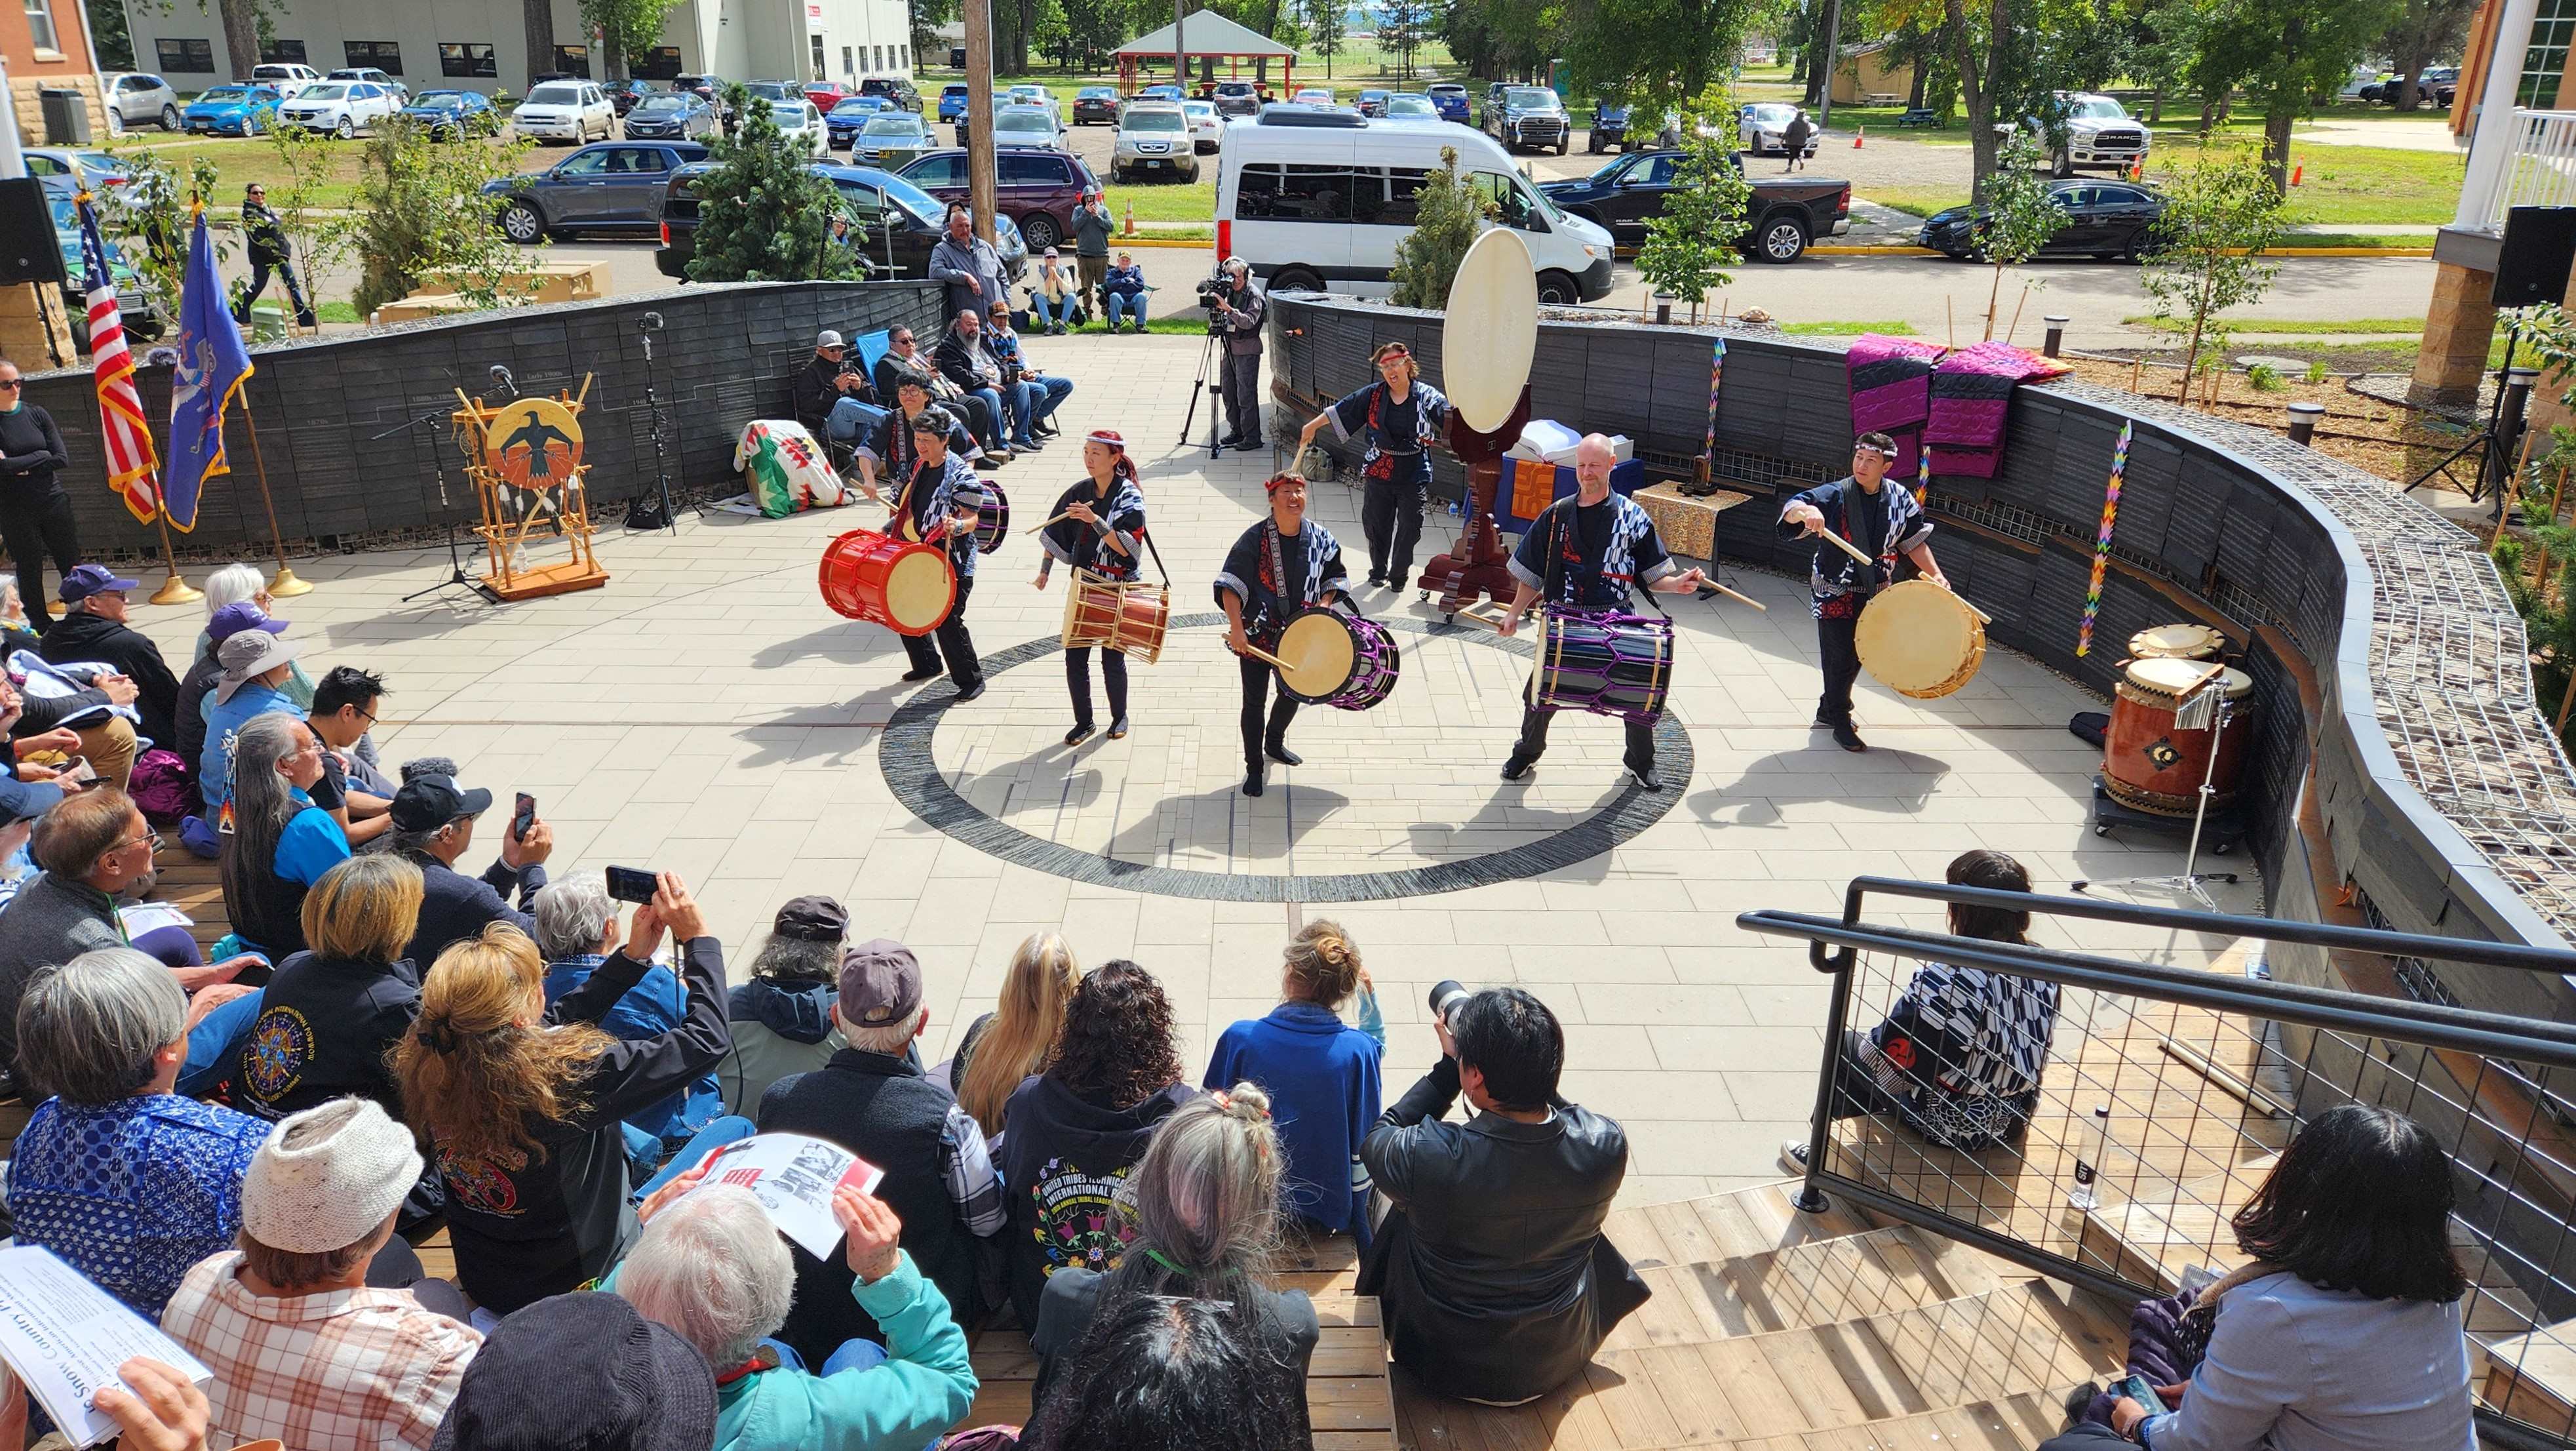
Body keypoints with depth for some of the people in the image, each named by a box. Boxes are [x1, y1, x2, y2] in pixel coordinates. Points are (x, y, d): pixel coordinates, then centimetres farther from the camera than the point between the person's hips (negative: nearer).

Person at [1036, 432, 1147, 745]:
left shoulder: (1129, 497, -12)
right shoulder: (1079, 492, 3)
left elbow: (1127, 547, -21)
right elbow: (1056, 533, 14)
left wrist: (1094, 520, -29)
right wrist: (1045, 570, 12)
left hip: (1117, 592, -4)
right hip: (1083, 589, 5)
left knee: (1112, 660, 3)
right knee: (1074, 658, 3)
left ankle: (1119, 716, 27)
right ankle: (1083, 722, 19)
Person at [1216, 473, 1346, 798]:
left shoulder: (1321, 538, -5)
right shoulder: (1255, 539, -17)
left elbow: (1334, 576, 10)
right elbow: (1230, 585, -21)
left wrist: (1324, 603, -9)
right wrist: (1236, 628, -31)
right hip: (1256, 636, -4)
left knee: (1292, 694, 21)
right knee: (1254, 702, 4)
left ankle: (1275, 744, 50)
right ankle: (1254, 768, 20)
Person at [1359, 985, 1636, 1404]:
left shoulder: (1430, 1158, -35)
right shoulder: (1607, 1147, -26)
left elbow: (1375, 1142, -10)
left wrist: (1449, 1064, -8)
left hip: (1445, 1366, -2)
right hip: (1559, 1362, 2)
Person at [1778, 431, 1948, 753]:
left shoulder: (1900, 499, -1)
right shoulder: (1835, 495, -15)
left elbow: (1915, 541, 10)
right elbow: (1791, 509, -28)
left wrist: (1935, 575, -1)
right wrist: (1806, 511, -51)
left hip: (1876, 592, 5)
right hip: (1835, 591, -5)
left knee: (1858, 654, 16)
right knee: (1841, 655, -4)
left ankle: (1829, 711, 36)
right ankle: (1839, 721, 15)